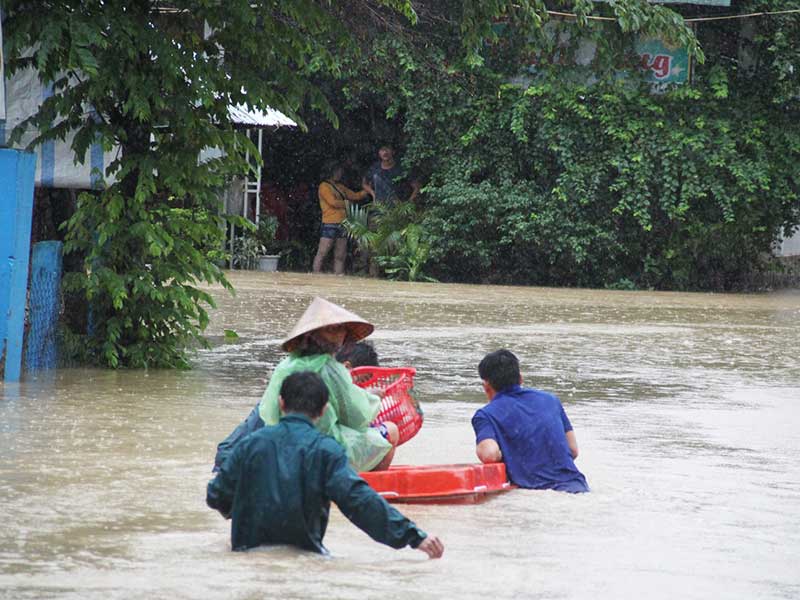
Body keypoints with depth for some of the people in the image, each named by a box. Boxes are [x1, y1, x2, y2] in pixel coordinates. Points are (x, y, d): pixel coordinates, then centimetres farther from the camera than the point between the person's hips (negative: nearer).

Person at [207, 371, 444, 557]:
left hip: (249, 547, 2)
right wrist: (413, 536, -17)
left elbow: (216, 497, 10)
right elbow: (358, 498, -16)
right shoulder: (325, 450, -6)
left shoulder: (251, 443, 3)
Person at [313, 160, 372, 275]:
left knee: (340, 256, 6)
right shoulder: (324, 186, -2)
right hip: (330, 224, -8)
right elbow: (333, 202, -12)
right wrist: (346, 203, 2)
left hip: (342, 225, 8)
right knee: (322, 253, -9)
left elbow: (355, 196, 23)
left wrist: (366, 191, 7)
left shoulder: (340, 187, 22)